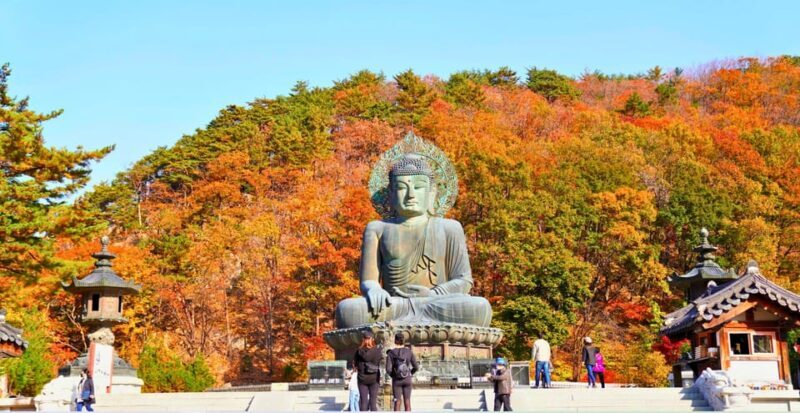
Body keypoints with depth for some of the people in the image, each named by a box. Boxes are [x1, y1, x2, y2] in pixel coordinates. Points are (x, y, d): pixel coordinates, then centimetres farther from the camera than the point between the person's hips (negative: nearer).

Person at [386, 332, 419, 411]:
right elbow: (416, 367, -5)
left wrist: (392, 375, 6)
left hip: (396, 380, -1)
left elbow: (388, 369, -15)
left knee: (397, 403, 5)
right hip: (407, 380, 1)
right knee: (407, 403, 7)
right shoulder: (409, 352, -4)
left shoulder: (391, 353, -9)